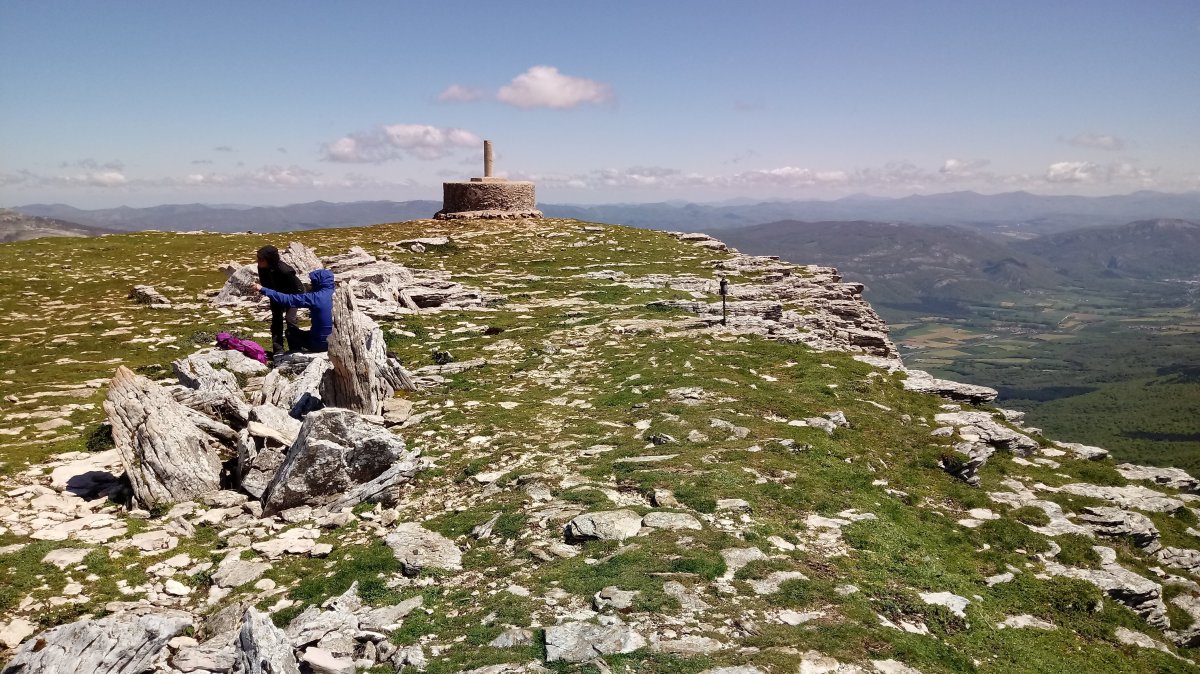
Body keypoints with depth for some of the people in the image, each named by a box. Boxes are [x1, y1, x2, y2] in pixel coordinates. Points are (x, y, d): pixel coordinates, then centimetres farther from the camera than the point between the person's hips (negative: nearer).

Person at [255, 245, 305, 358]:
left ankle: (295, 349, -4)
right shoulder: (262, 268, -23)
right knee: (276, 318, 3)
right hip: (277, 294, 6)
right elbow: (265, 284, -2)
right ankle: (278, 350, 10)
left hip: (294, 293, -6)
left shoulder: (285, 271, -41)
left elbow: (294, 289, -27)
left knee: (290, 319, -16)